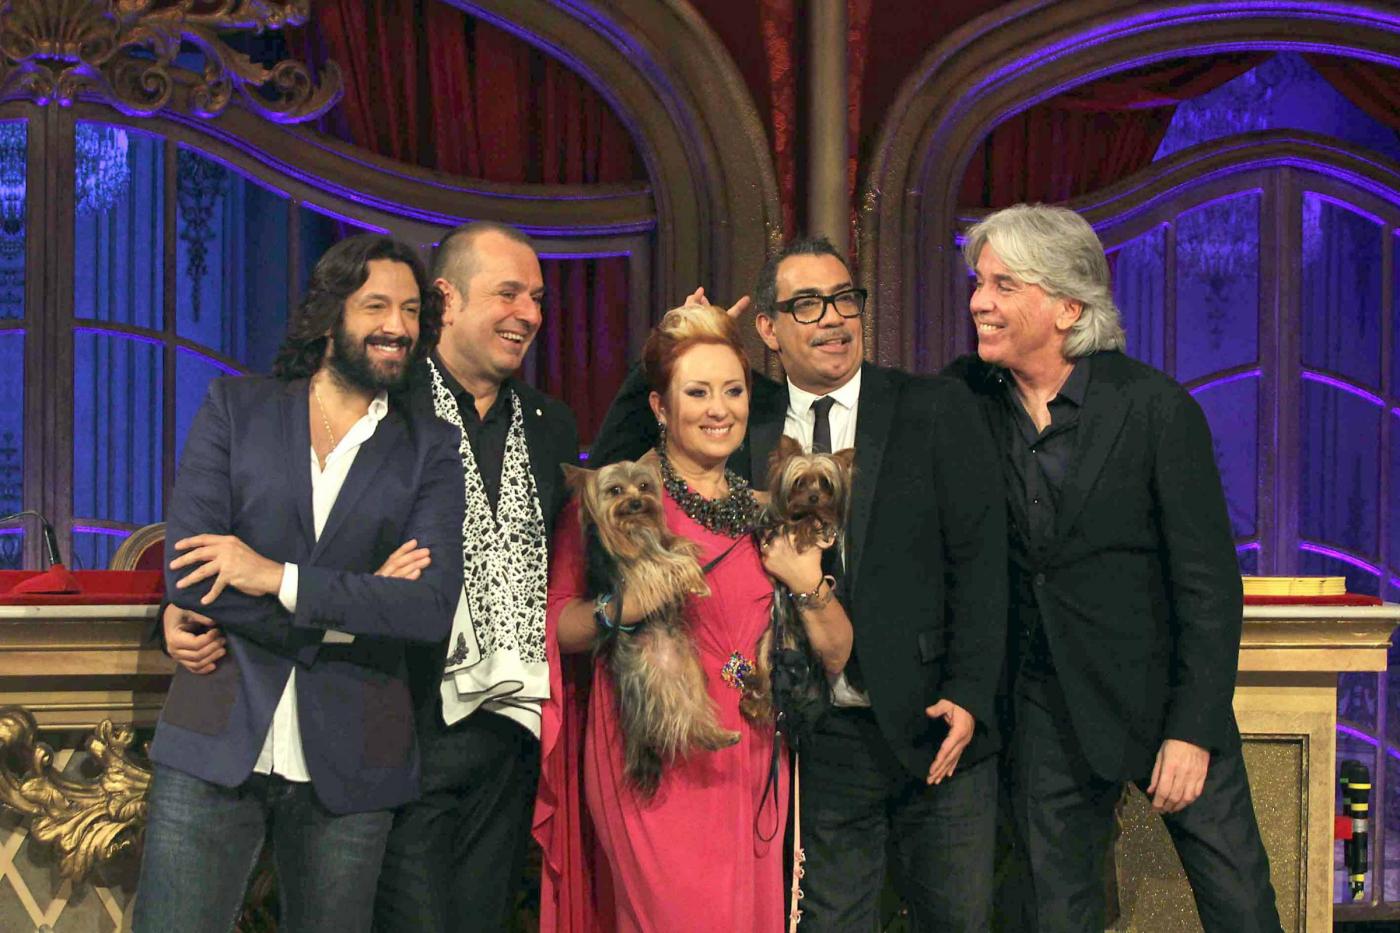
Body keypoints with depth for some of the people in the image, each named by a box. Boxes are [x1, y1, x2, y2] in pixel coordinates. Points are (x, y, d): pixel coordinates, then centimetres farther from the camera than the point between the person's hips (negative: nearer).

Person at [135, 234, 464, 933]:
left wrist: (282, 580, -16)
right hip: (215, 745, -1)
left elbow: (433, 607, -9)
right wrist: (358, 597, -8)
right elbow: (186, 579, -7)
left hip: (348, 765, 1)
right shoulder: (234, 408, 5)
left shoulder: (429, 452, 6)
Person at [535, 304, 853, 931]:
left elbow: (836, 656, 12)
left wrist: (808, 586, -6)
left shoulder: (766, 513, 12)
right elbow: (554, 626, -2)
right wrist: (618, 609, -20)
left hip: (751, 762, 5)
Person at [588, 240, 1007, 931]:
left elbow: (981, 558, -4)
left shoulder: (937, 410, -1)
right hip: (822, 741, 1)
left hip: (937, 727, -1)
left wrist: (967, 697, -12)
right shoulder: (745, 427, 5)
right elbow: (612, 473, 8)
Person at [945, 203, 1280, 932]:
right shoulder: (971, 398, -2)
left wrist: (1194, 730, -14)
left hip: (1159, 692, -3)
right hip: (1044, 705, 3)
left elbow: (1209, 582, -11)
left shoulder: (1156, 406, -12)